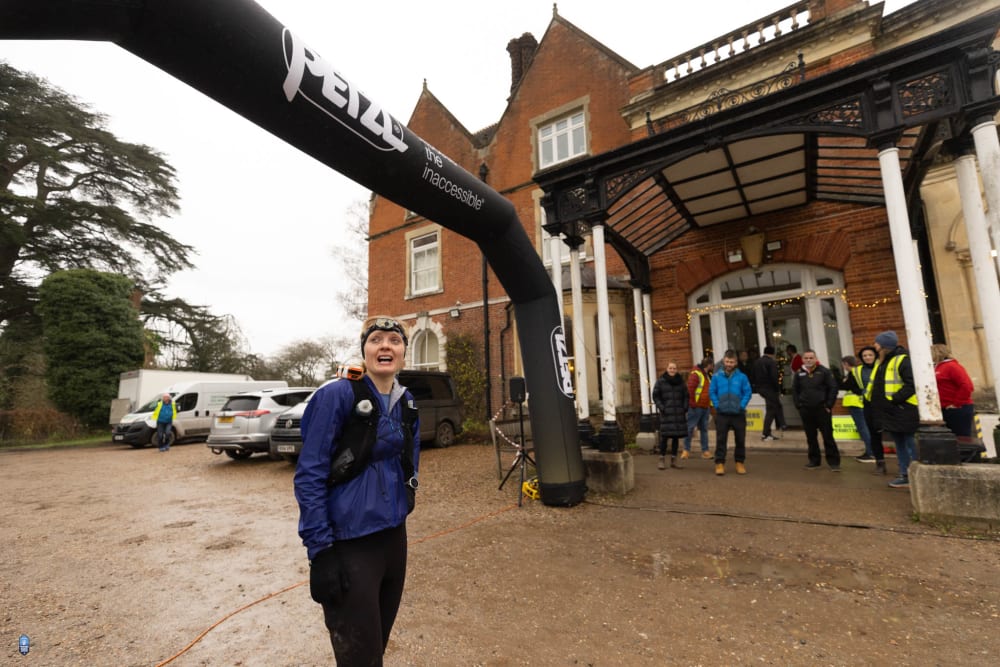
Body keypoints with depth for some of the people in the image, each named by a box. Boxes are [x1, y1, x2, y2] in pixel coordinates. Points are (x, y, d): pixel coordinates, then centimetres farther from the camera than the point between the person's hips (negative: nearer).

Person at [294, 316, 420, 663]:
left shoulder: (407, 401, 4)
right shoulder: (337, 396, -16)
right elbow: (309, 476, -16)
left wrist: (401, 503, 15)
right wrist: (320, 550, -17)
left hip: (394, 534, 6)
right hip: (350, 541, -6)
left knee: (379, 639, 22)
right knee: (360, 653, 6)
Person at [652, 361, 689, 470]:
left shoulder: (681, 381, 10)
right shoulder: (661, 381, 0)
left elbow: (686, 396, 14)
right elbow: (656, 396, 0)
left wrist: (685, 408, 3)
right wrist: (661, 408, -9)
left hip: (679, 413, 4)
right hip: (666, 413, -4)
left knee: (676, 436, 6)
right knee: (664, 436, -7)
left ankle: (673, 460, 15)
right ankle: (662, 460, 1)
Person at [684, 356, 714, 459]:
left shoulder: (709, 375, 14)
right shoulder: (695, 374, -13)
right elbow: (690, 389, -18)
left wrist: (711, 404, 15)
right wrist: (692, 403, -15)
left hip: (706, 407, 8)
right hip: (696, 407, -8)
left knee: (704, 429, 11)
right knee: (690, 428, -1)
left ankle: (705, 451, 17)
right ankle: (686, 450, 7)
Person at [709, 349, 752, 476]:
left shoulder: (742, 377, -4)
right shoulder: (717, 376, -2)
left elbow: (747, 392, -1)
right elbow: (712, 392, 2)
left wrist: (742, 405, -10)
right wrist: (717, 405, -8)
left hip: (738, 413, 0)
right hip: (722, 414, 0)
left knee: (740, 439, 11)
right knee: (721, 439, 2)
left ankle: (740, 462, 26)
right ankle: (720, 463, 8)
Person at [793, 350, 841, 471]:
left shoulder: (824, 371, -3)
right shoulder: (799, 373, 5)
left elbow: (833, 388, -4)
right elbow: (794, 390, 11)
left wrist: (829, 405, -7)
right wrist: (798, 405, 4)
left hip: (822, 409, -3)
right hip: (805, 411, 3)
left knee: (828, 436, 1)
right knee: (810, 437, 10)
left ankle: (833, 462, 9)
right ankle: (814, 460, 20)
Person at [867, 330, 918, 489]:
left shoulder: (903, 360, -14)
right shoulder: (881, 362, 14)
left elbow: (911, 384, -21)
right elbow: (878, 385, 21)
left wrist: (895, 398, -22)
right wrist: (876, 401, 10)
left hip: (903, 411, -9)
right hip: (889, 411, 9)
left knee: (910, 444, -1)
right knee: (899, 444, 15)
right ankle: (905, 475, 24)